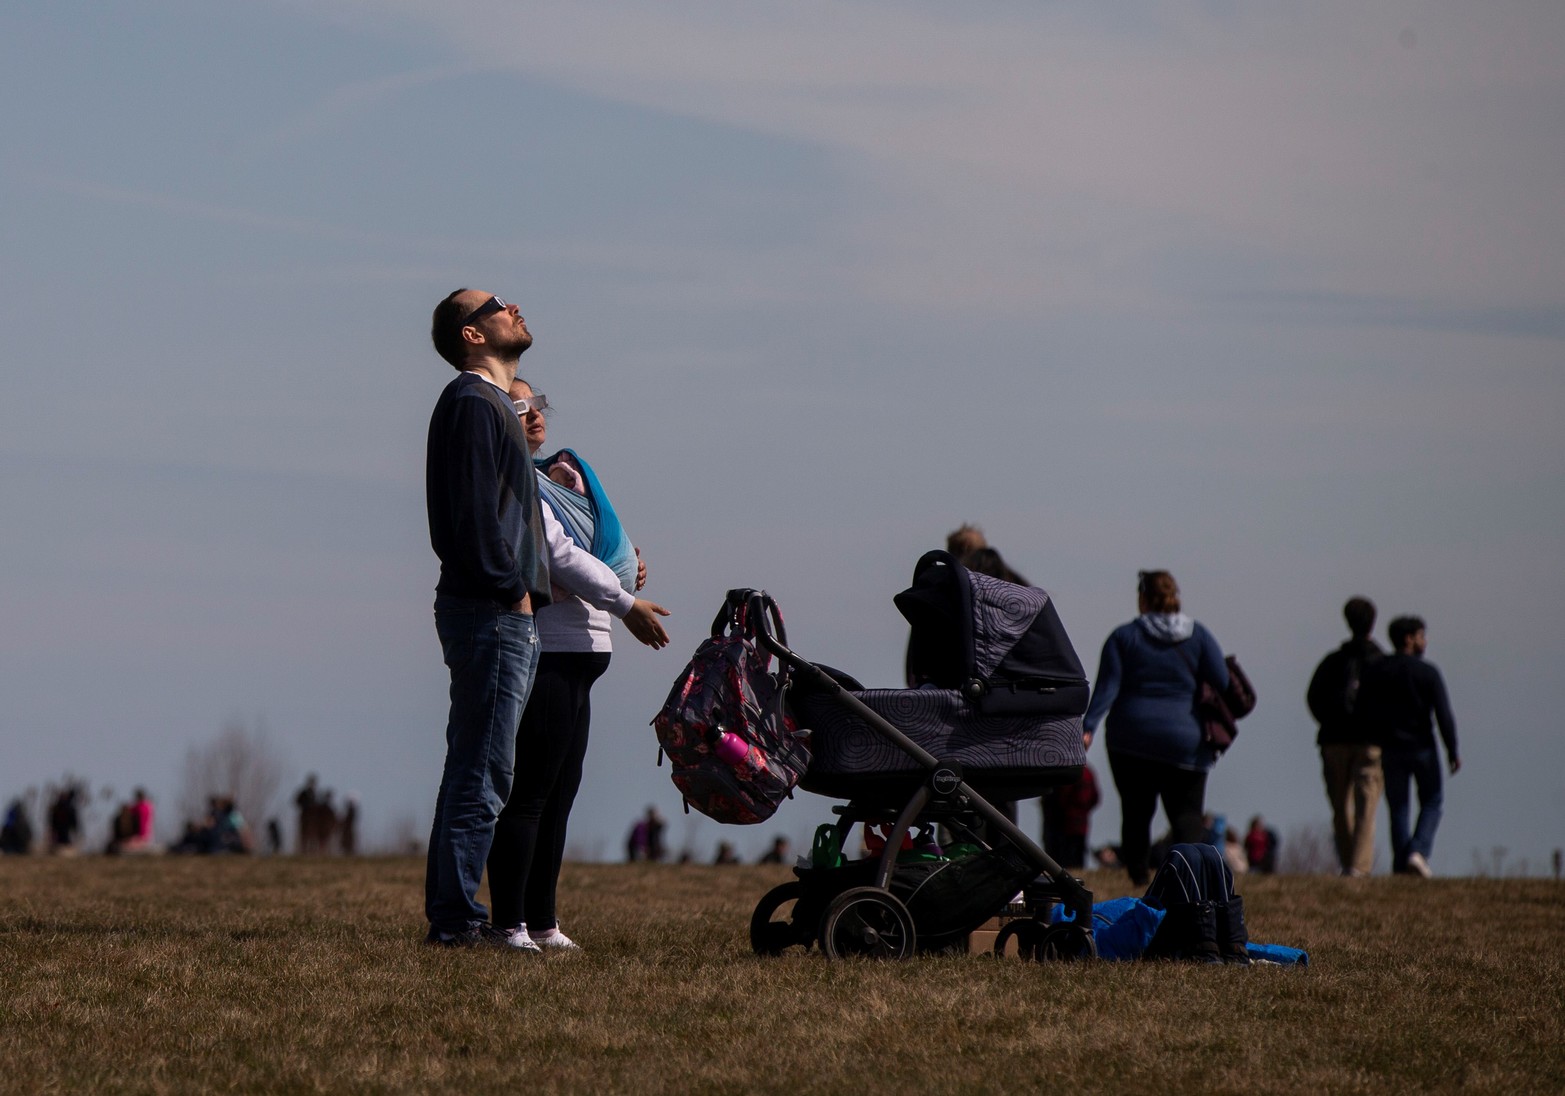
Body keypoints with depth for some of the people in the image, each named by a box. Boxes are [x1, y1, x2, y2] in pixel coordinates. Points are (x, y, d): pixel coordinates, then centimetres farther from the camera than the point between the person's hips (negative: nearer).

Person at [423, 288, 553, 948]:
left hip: (507, 614, 10)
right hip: (490, 612, -10)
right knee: (483, 772, -11)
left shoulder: (495, 404, 23)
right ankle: (455, 919, -10)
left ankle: (453, 915, 14)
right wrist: (512, 590, -16)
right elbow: (473, 510, -18)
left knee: (475, 770, 11)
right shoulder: (472, 401, -9)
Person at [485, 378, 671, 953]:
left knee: (558, 794, 12)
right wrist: (627, 604, -9)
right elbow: (558, 556, -15)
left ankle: (541, 920, 16)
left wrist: (624, 570, 6)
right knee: (529, 793, -11)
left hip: (574, 654, 10)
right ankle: (510, 924, -11)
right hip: (543, 651, -10)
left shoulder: (550, 480, 21)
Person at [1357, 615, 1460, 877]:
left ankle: (1401, 865, 2)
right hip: (1422, 747, -3)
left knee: (1398, 809, 9)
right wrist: (1453, 750, -4)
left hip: (1390, 748, 3)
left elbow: (1362, 710, -1)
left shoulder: (1375, 672, 3)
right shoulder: (1428, 672, -7)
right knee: (1432, 802, 11)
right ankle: (1418, 852, -9)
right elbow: (1444, 715, -11)